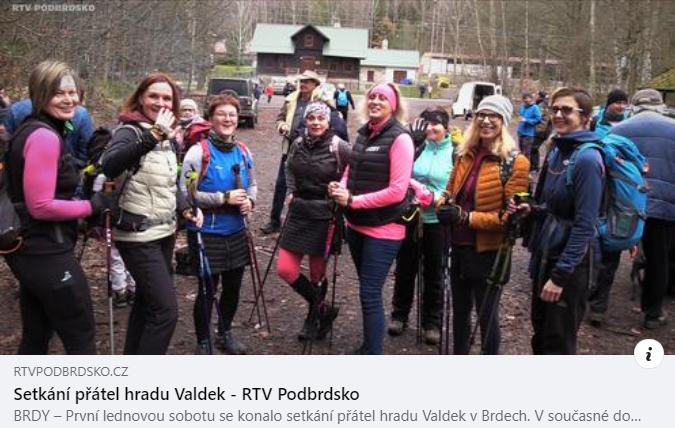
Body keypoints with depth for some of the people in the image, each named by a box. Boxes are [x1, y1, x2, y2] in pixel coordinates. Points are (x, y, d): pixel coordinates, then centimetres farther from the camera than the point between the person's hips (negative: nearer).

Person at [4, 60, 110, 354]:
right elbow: (41, 206, -23)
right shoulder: (45, 136, -18)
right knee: (82, 338, 1)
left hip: (30, 250, 10)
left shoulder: (29, 129, 13)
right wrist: (93, 206, -12)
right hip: (47, 253, -10)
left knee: (36, 338, 19)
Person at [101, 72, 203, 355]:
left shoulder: (166, 138, 9)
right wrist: (151, 136, -46)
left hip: (164, 233, 9)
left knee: (147, 302, 19)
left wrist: (185, 208, 4)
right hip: (138, 237, -9)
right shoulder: (129, 131, -15)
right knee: (165, 310, -11)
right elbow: (109, 167, -38)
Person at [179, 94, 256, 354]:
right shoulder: (199, 151, -13)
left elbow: (252, 184, 17)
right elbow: (185, 192, -17)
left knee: (233, 287, 16)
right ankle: (203, 343, 24)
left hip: (236, 231, 6)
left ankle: (225, 333, 39)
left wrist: (249, 201, -6)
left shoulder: (243, 152, 5)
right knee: (207, 289, 5)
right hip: (207, 233, -5)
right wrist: (224, 198, -21)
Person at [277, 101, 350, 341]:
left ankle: (314, 315, 31)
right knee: (285, 269, 0)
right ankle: (322, 309, 17)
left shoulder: (339, 147, -11)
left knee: (317, 273, 7)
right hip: (299, 212, 5)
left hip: (324, 216, -5)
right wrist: (291, 191, 12)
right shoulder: (298, 143, 5)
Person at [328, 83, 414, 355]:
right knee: (367, 290, 21)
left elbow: (397, 191, -19)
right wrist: (341, 187, -5)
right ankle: (368, 346, 38)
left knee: (370, 295, -6)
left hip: (383, 230, -8)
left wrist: (353, 200, -19)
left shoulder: (399, 138, -14)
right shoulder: (364, 133, 8)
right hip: (356, 224, 8)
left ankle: (373, 353, 7)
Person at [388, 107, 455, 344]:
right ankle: (399, 314, 31)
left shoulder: (454, 152, -7)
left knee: (433, 272, 12)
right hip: (409, 216, 2)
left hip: (437, 221, -2)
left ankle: (432, 322, 26)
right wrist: (412, 185, -12)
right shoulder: (415, 147, -2)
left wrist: (437, 198, -20)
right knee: (405, 267, 14)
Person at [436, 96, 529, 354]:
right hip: (460, 247, 6)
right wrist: (444, 207, -8)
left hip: (489, 252, -6)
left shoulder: (515, 162, -13)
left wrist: (466, 217, -24)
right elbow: (450, 191, 16)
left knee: (487, 316, 8)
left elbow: (511, 216, -17)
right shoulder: (465, 154, 5)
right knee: (460, 311, 20)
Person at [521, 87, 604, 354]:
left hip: (570, 262, -8)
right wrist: (532, 210, -4)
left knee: (558, 342, 6)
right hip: (545, 253, 8)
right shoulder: (556, 151, 7)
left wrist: (560, 274, -22)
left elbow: (585, 225, -21)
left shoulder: (587, 159, -18)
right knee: (541, 332, 22)